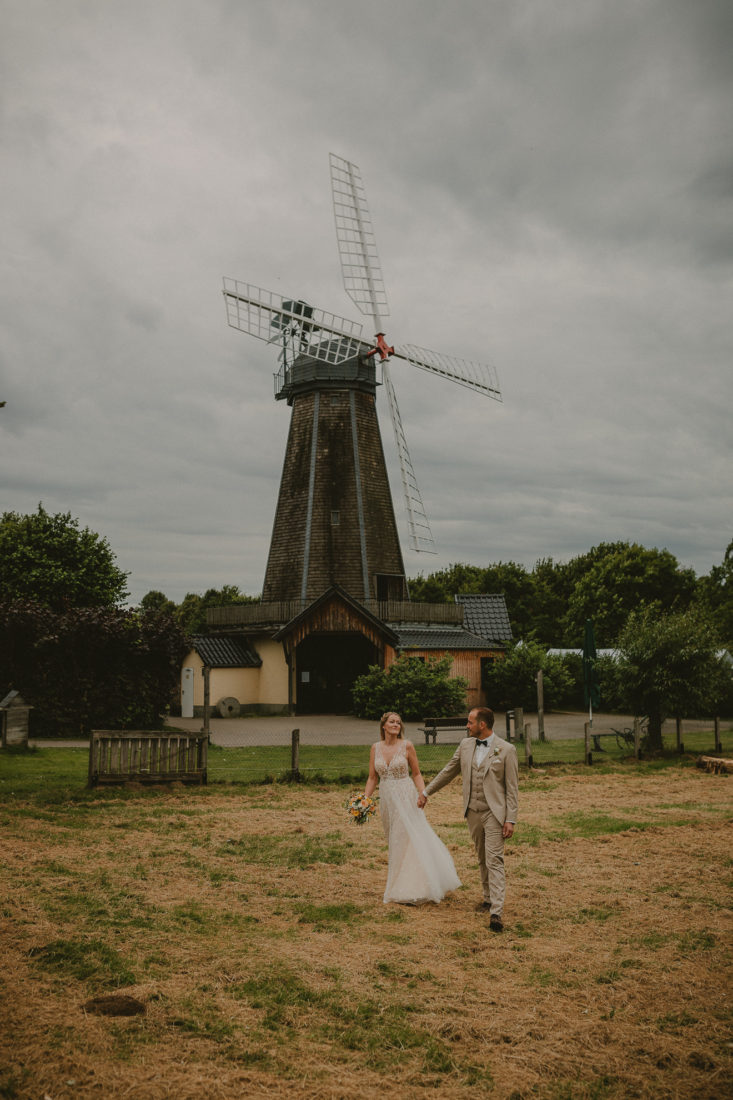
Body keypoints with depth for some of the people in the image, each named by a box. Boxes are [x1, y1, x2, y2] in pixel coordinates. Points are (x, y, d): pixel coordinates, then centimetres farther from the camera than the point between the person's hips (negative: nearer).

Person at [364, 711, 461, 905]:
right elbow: (372, 778, 7)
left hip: (405, 797, -4)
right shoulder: (376, 748, 4)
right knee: (395, 843, 12)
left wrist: (424, 793, -15)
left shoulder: (407, 746, -5)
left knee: (408, 840, -5)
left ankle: (410, 891, 2)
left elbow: (416, 774, 0)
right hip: (386, 799, 4)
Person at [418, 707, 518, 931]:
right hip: (472, 812, 5)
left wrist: (510, 819, -12)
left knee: (494, 860, -11)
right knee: (482, 859, 14)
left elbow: (512, 787, -7)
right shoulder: (465, 745, 7)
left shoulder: (506, 749, -8)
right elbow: (448, 771, 19)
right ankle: (489, 898, 29)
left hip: (494, 813, -5)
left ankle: (496, 912, -16)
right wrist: (426, 791, 22)